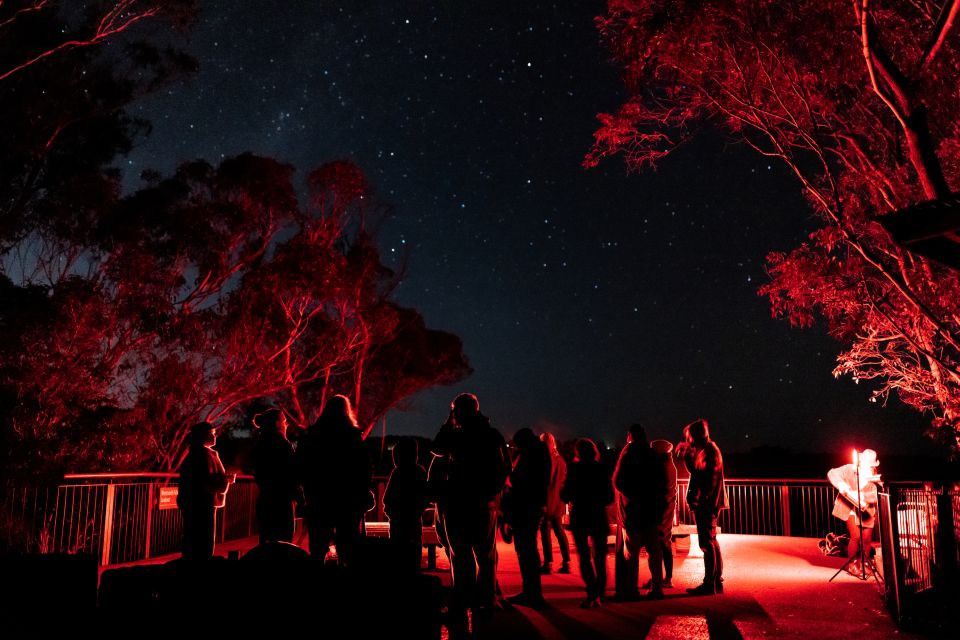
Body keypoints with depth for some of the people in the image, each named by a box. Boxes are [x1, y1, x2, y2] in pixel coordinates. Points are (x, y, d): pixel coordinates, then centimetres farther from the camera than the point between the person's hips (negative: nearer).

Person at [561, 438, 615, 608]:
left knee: (584, 556, 3)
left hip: (579, 517, -2)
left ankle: (592, 593, -11)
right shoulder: (601, 469, 2)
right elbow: (610, 497, 4)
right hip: (599, 517, 2)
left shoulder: (575, 468, -6)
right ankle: (598, 595, 10)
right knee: (600, 557, 12)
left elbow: (565, 495, -5)